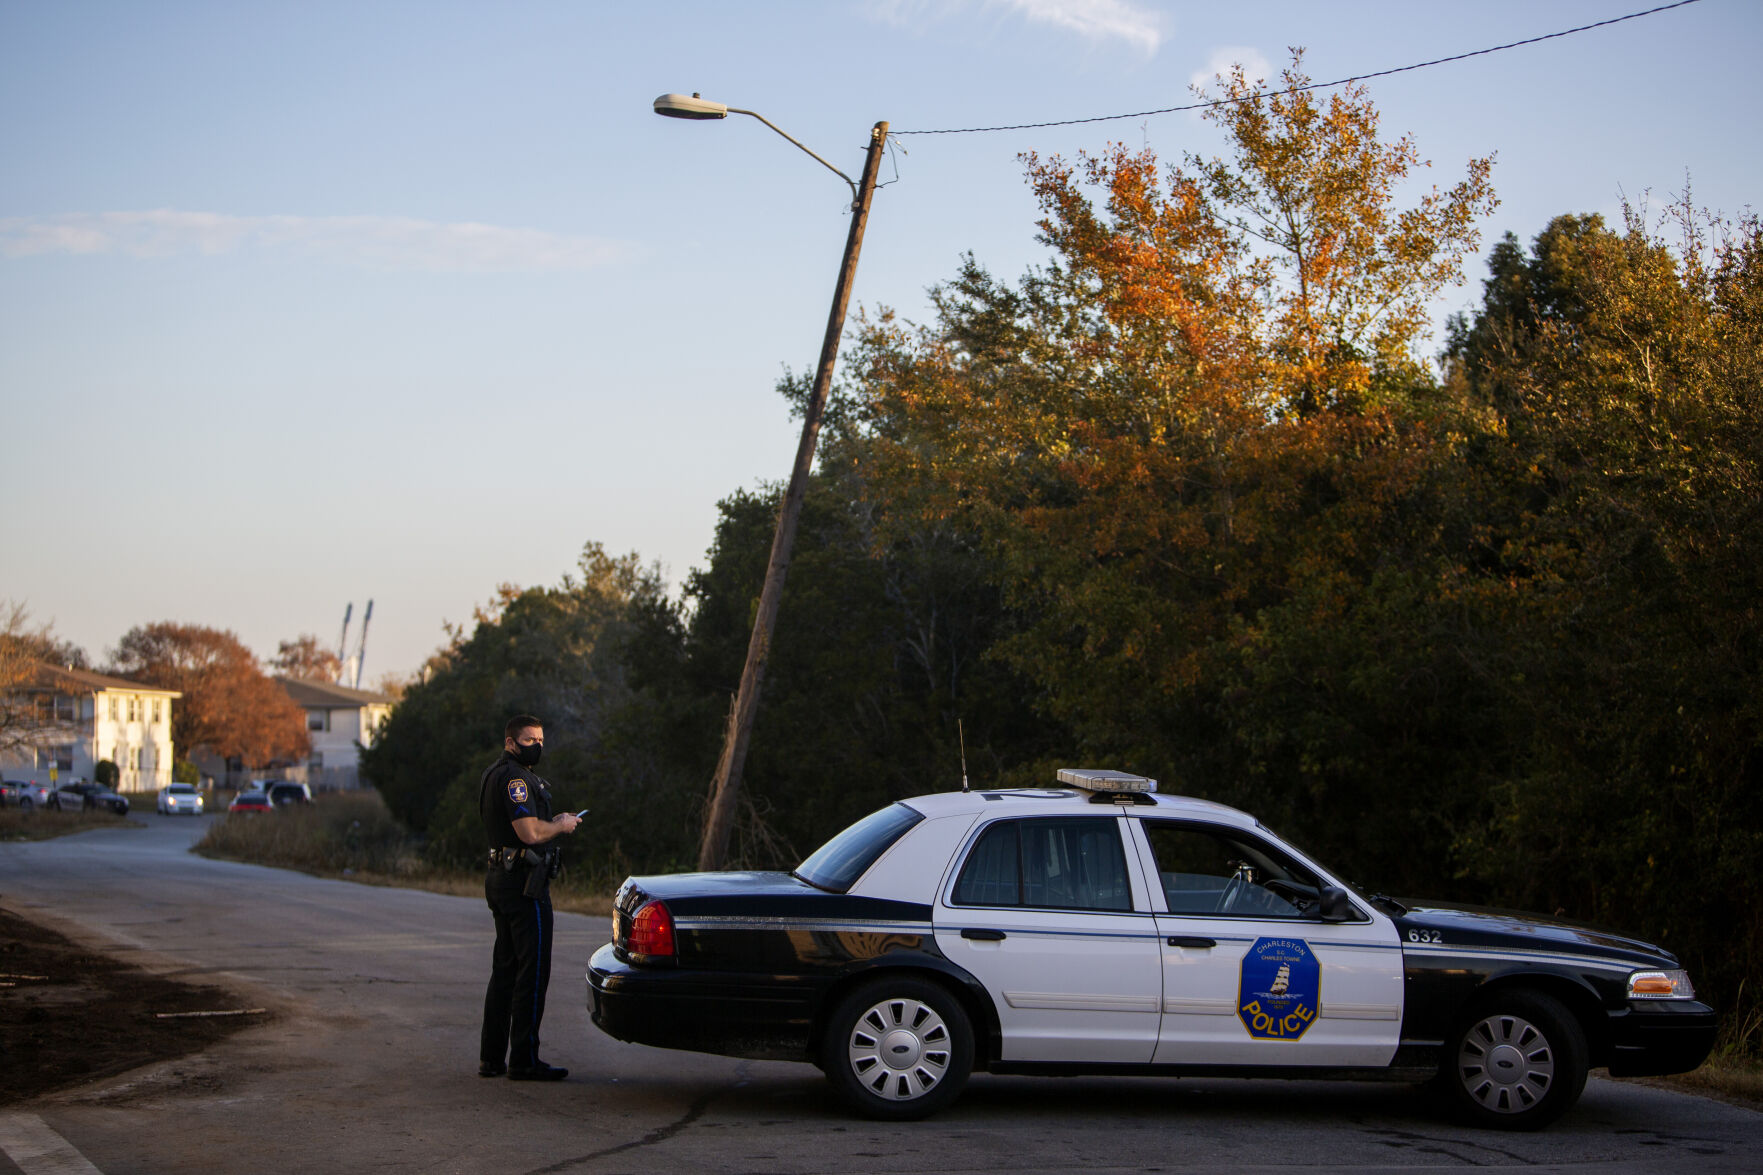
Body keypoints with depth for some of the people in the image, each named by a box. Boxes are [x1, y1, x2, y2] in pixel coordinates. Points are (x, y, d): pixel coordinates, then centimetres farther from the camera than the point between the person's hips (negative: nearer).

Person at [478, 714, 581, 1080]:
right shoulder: (514, 777, -16)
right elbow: (530, 832, -24)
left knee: (505, 970, 14)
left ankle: (491, 1057, 17)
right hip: (525, 884, -11)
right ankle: (523, 1060, -5)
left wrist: (555, 822, 15)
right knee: (532, 971, -6)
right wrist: (561, 825, -6)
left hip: (501, 880, 11)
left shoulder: (494, 774, 19)